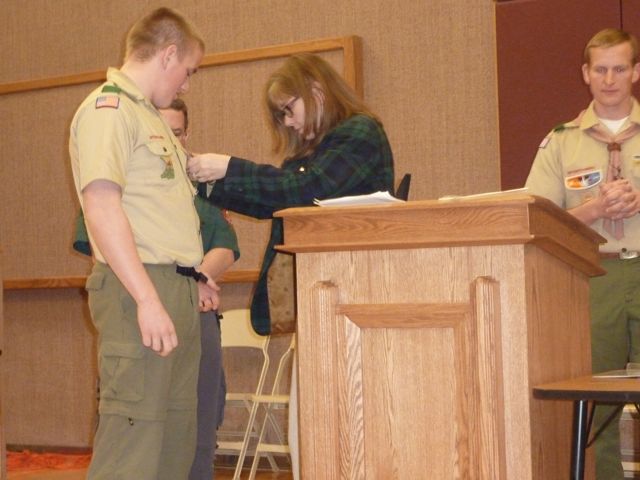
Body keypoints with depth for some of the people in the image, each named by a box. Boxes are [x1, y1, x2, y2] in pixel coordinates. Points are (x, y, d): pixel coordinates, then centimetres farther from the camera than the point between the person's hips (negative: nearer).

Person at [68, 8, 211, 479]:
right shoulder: (107, 109, -7)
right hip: (139, 286, -10)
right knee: (135, 430, -11)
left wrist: (192, 275, 22)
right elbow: (102, 208, -18)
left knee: (177, 436, 10)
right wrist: (148, 298, -23)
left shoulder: (149, 115, 22)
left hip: (178, 291, 10)